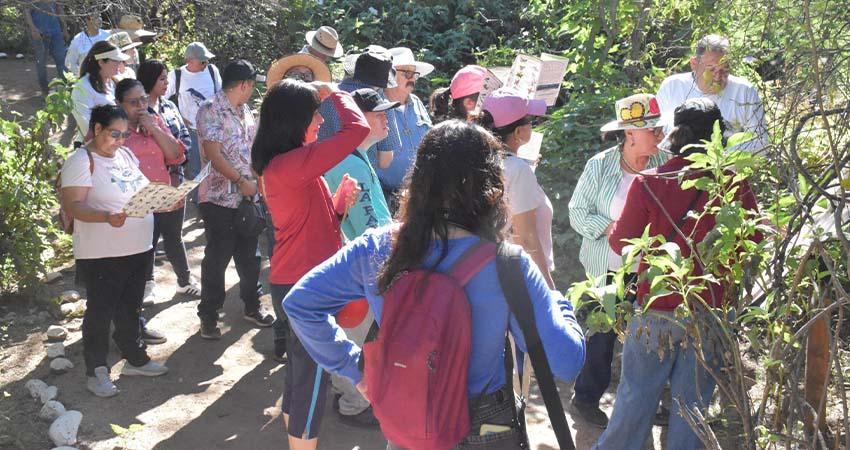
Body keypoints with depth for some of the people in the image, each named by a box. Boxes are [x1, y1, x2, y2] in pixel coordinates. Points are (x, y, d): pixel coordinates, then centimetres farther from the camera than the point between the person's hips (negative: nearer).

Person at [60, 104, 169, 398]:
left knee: (130, 308, 18)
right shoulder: (81, 161, -12)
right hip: (102, 254, -7)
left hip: (138, 249, 7)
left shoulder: (126, 155, 12)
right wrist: (107, 217, -36)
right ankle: (96, 371, 14)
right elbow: (73, 205, -20)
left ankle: (135, 359, 32)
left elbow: (144, 192, 20)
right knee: (100, 311, 2)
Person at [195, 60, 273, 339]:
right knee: (217, 258, 1)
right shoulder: (211, 111, -11)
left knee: (250, 255, 14)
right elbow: (213, 153, -17)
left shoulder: (245, 111, 13)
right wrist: (241, 180, -17)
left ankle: (252, 307, 30)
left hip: (248, 197, 7)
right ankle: (208, 317, 13)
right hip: (220, 198, -7)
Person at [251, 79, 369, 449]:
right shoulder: (291, 164, -22)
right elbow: (357, 129, -26)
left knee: (300, 371, 22)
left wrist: (340, 202, -3)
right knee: (311, 377, 2)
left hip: (295, 282, 10)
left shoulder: (283, 164, 10)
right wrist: (333, 93, -10)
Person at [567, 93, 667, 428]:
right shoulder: (600, 166, -11)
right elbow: (577, 212, -6)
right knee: (603, 333, 8)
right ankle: (585, 400, 26)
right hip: (609, 269, -2)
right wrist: (609, 227, -20)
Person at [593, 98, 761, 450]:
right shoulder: (735, 185, -10)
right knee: (692, 403, 13)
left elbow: (621, 243, -5)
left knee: (636, 395, 14)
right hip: (708, 314, 1)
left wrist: (614, 226, 15)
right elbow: (752, 242, 2)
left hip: (655, 313, -1)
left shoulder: (648, 183, -14)